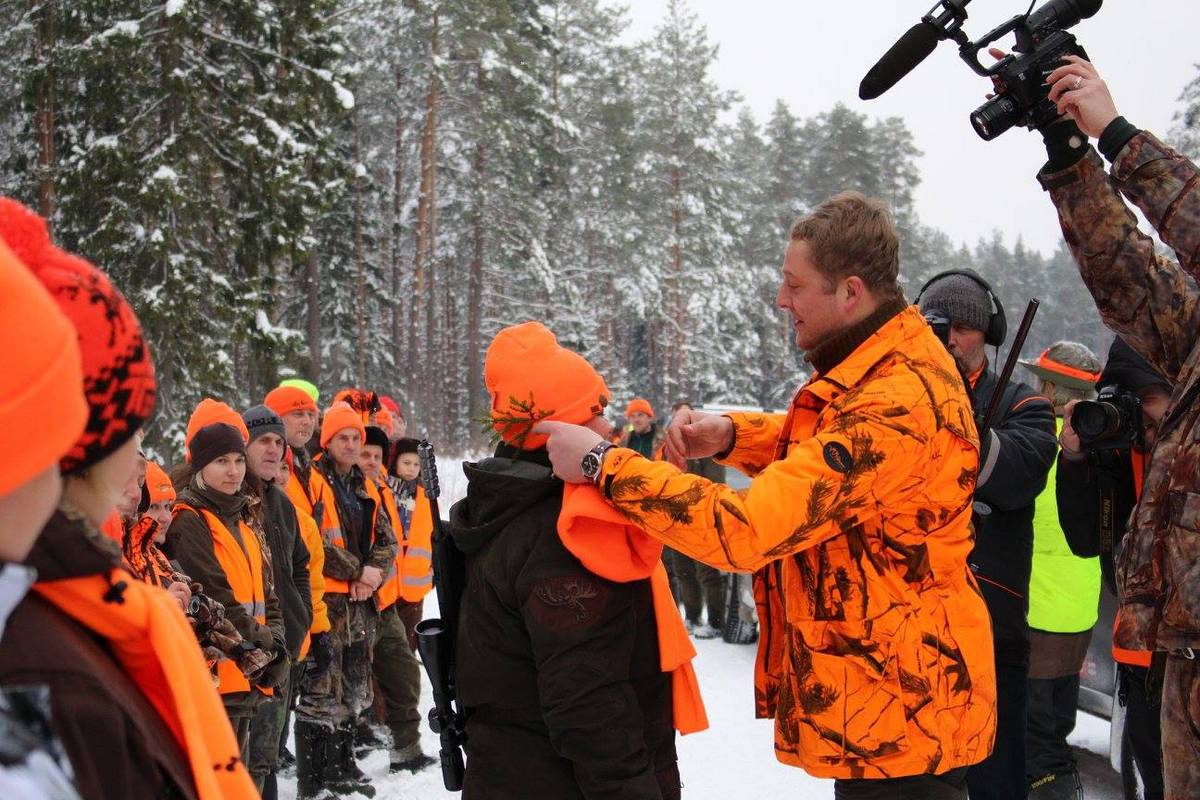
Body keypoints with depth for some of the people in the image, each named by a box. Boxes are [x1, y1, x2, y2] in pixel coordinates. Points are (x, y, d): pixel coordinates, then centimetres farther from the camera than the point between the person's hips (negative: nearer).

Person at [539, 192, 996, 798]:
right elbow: (815, 442, 20)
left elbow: (746, 529, -33)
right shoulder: (895, 360, 3)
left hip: (898, 712, -10)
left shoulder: (897, 407, -30)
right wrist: (727, 436, -2)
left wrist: (602, 464, -25)